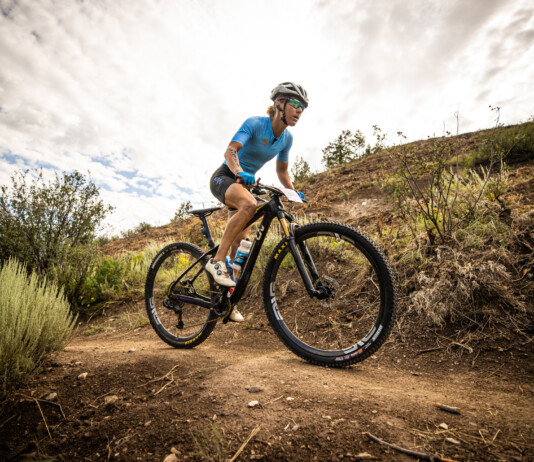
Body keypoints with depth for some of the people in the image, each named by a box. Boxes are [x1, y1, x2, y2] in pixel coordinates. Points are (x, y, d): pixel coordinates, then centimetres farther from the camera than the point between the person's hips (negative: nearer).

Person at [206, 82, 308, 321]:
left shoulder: (287, 138, 1)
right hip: (224, 178, -6)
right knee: (250, 204, -40)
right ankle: (217, 260, -28)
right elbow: (230, 151, -28)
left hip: (245, 184, 6)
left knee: (241, 243, -2)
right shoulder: (254, 123, -17)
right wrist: (239, 172, -49)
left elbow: (282, 170, 12)